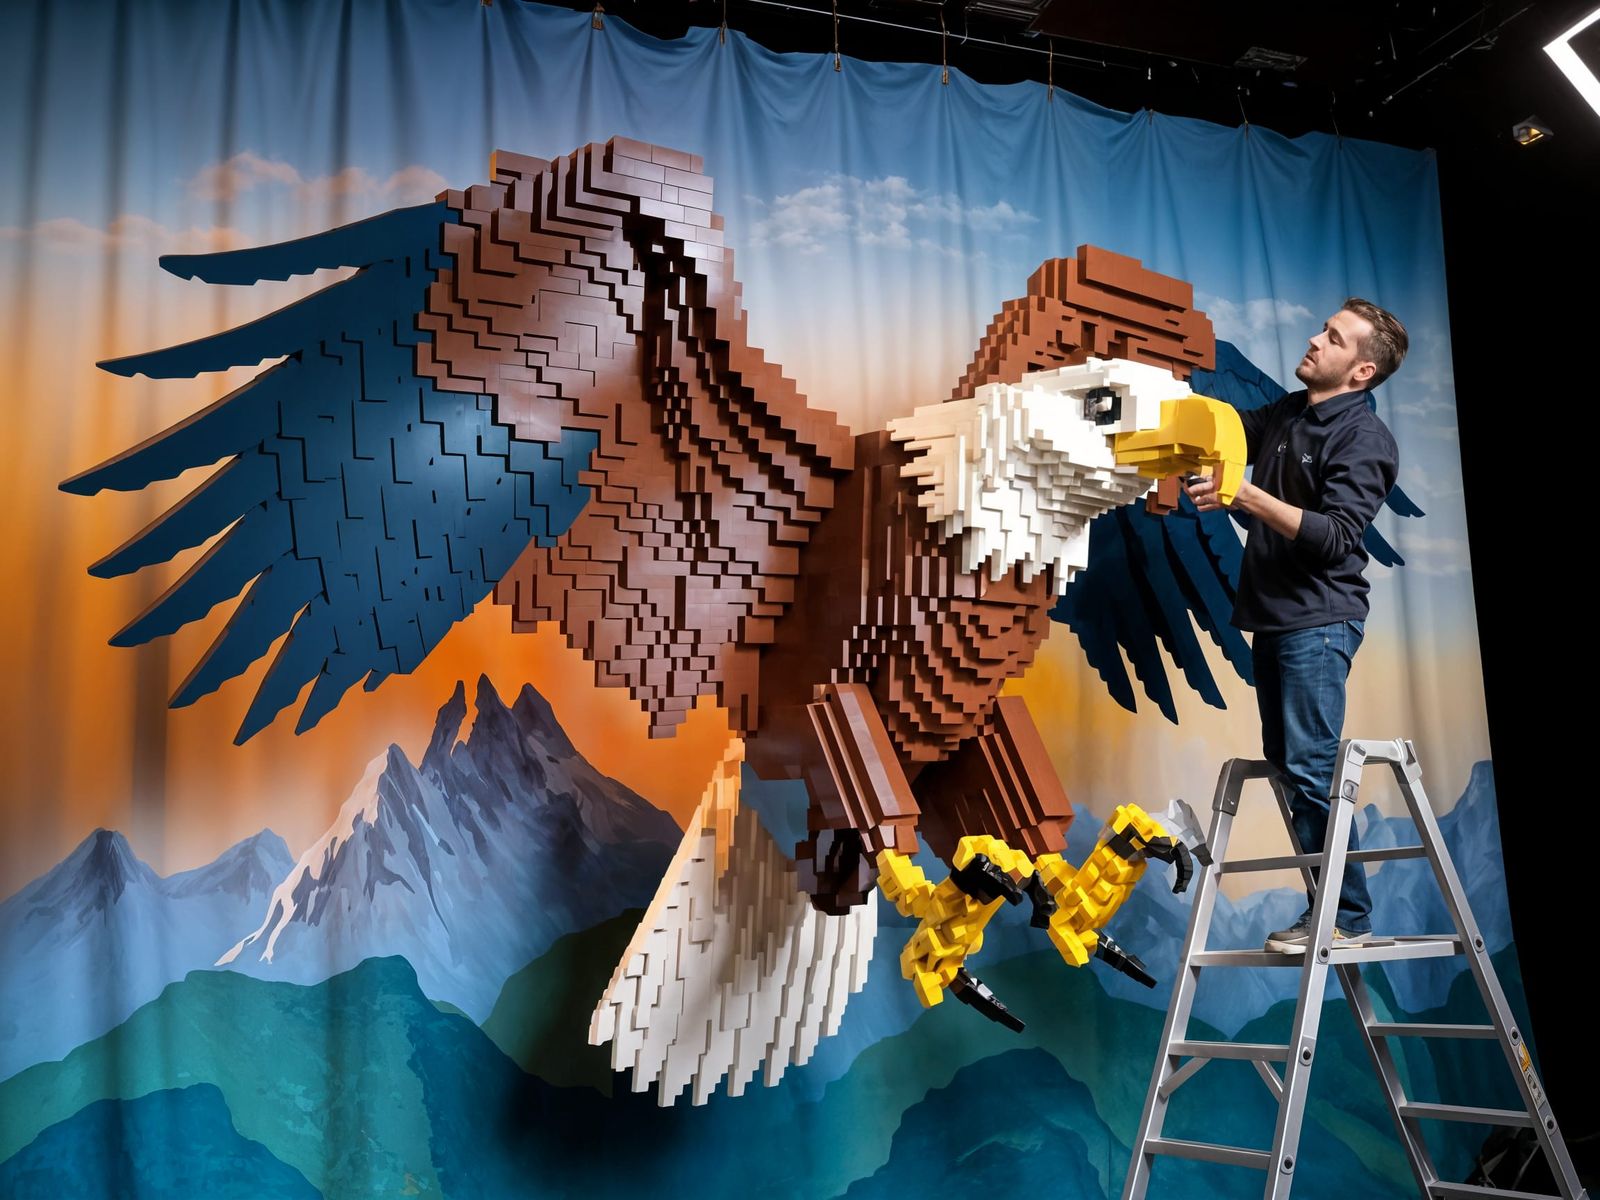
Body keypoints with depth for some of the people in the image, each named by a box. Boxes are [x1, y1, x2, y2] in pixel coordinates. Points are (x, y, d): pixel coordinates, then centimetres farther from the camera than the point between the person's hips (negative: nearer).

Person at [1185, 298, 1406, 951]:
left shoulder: (1365, 439, -10)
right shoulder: (1285, 413, 13)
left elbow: (1335, 536, -20)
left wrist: (1248, 497, -28)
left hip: (1318, 621, -8)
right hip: (1273, 618, 8)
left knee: (1310, 767, -11)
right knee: (1286, 765, 10)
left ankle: (1347, 916, -1)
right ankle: (1329, 905, 19)